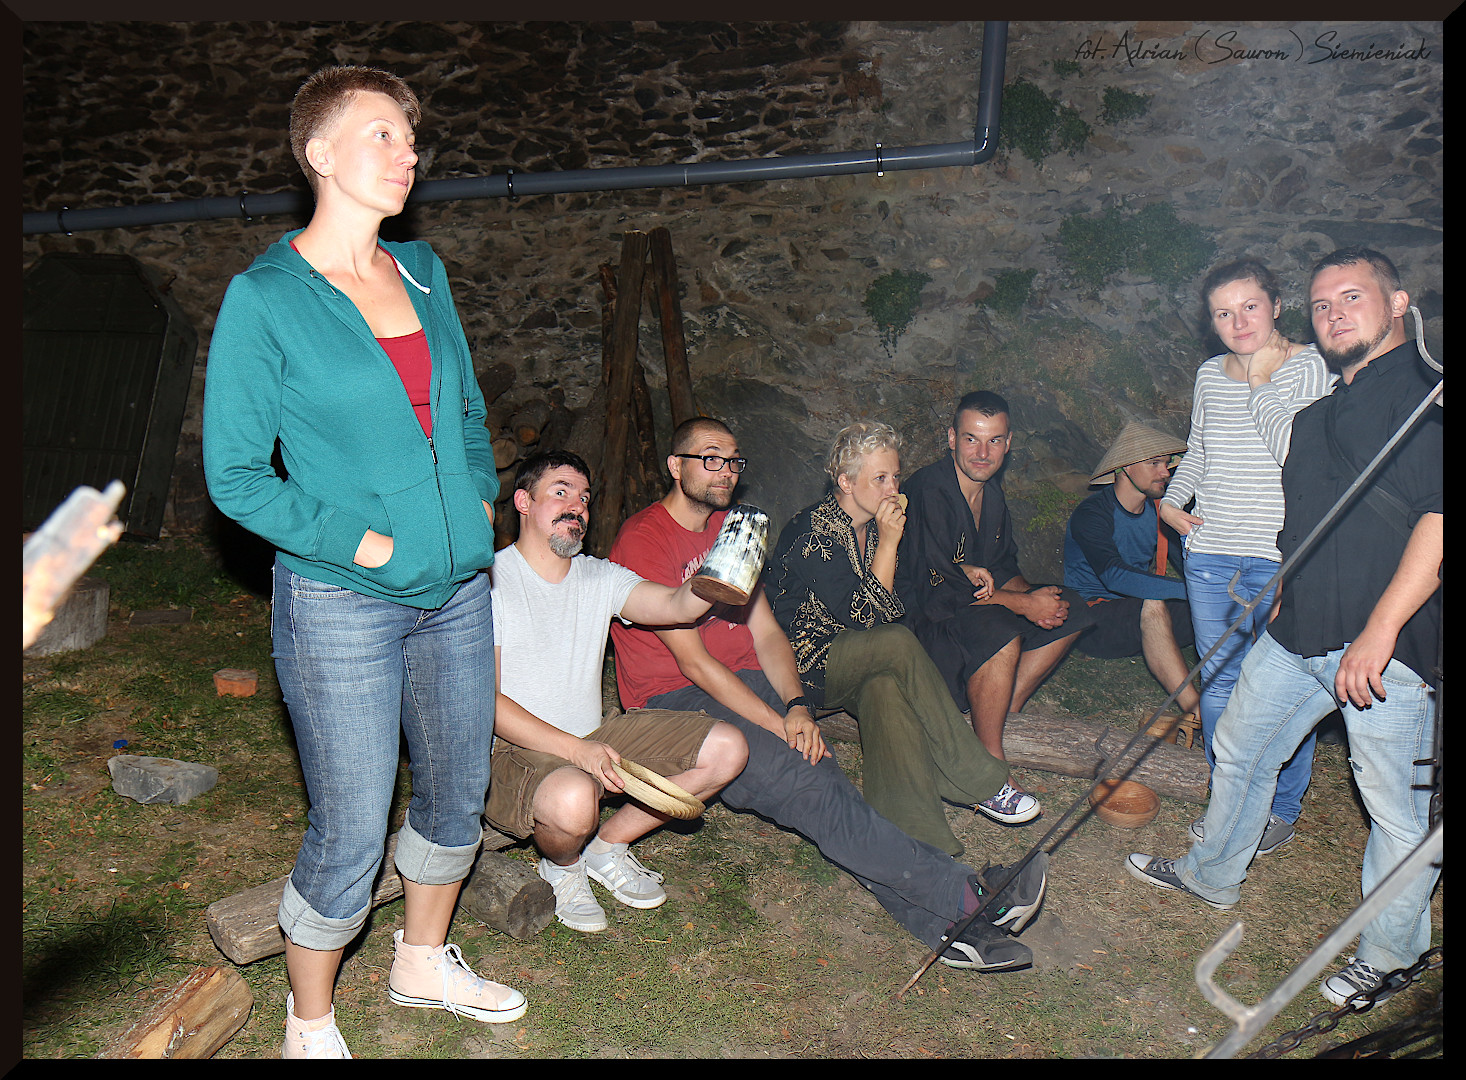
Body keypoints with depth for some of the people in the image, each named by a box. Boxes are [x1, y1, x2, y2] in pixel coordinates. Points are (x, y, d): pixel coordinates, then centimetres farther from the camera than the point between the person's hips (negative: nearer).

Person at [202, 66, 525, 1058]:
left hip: (457, 588, 6)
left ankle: (424, 963, 43)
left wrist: (479, 502, 7)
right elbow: (236, 474, -9)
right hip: (342, 602, -6)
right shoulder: (264, 297, -9)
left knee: (458, 794, 18)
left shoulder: (423, 273, 8)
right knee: (351, 834, 3)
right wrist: (363, 543, -14)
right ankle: (310, 1024, 30)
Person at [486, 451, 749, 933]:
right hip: (512, 753, -6)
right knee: (573, 798, -40)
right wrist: (576, 750, -26)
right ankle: (562, 866, 0)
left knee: (726, 747, -5)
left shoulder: (600, 578, 7)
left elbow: (676, 606, -11)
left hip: (593, 739, 6)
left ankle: (607, 845, 10)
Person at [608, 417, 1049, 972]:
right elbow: (692, 661, -15)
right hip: (675, 704, -6)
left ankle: (944, 925, -30)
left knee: (821, 778, -21)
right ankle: (962, 894, -29)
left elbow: (766, 633, 12)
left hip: (747, 686, 7)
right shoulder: (643, 540, -8)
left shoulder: (729, 529, 17)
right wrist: (781, 726, -19)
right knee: (803, 779, -27)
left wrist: (797, 707, -7)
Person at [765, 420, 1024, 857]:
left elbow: (889, 606, 17)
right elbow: (863, 616, -21)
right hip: (805, 666, -7)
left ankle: (917, 836, -34)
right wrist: (888, 543, -20)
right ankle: (978, 780, -21)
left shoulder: (876, 525, 8)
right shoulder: (810, 533, -17)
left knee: (886, 687, -30)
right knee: (898, 642, -31)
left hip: (860, 662, 7)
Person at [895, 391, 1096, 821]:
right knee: (1000, 633, -35)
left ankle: (1001, 717, -3)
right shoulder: (929, 491, -22)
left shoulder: (991, 491, 7)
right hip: (918, 620, -9)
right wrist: (1023, 603, -21)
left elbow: (1003, 569, 13)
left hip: (975, 606, 9)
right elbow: (937, 589, -26)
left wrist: (1038, 595, -10)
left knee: (1067, 610, 2)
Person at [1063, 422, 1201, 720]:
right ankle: (1196, 711, -37)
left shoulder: (1159, 507, 7)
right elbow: (1114, 576, -33)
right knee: (1153, 606, -36)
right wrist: (1188, 589, -40)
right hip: (1092, 622, -7)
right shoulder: (1091, 514, -16)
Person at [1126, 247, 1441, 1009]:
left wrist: (1378, 630, -24)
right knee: (1239, 749, 19)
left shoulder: (1424, 395, -11)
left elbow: (1439, 521, -20)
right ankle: (1212, 877, 40)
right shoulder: (1322, 410, 17)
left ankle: (1387, 955, 25)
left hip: (1388, 642, -8)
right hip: (1297, 632, 9)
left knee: (1399, 804, 4)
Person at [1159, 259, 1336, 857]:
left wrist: (1261, 384, -17)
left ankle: (1282, 808, 24)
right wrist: (1171, 499, 10)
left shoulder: (1310, 367, -7)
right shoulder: (1210, 375, 10)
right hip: (1210, 555, 5)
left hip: (1281, 558, -5)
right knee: (1218, 680, 13)